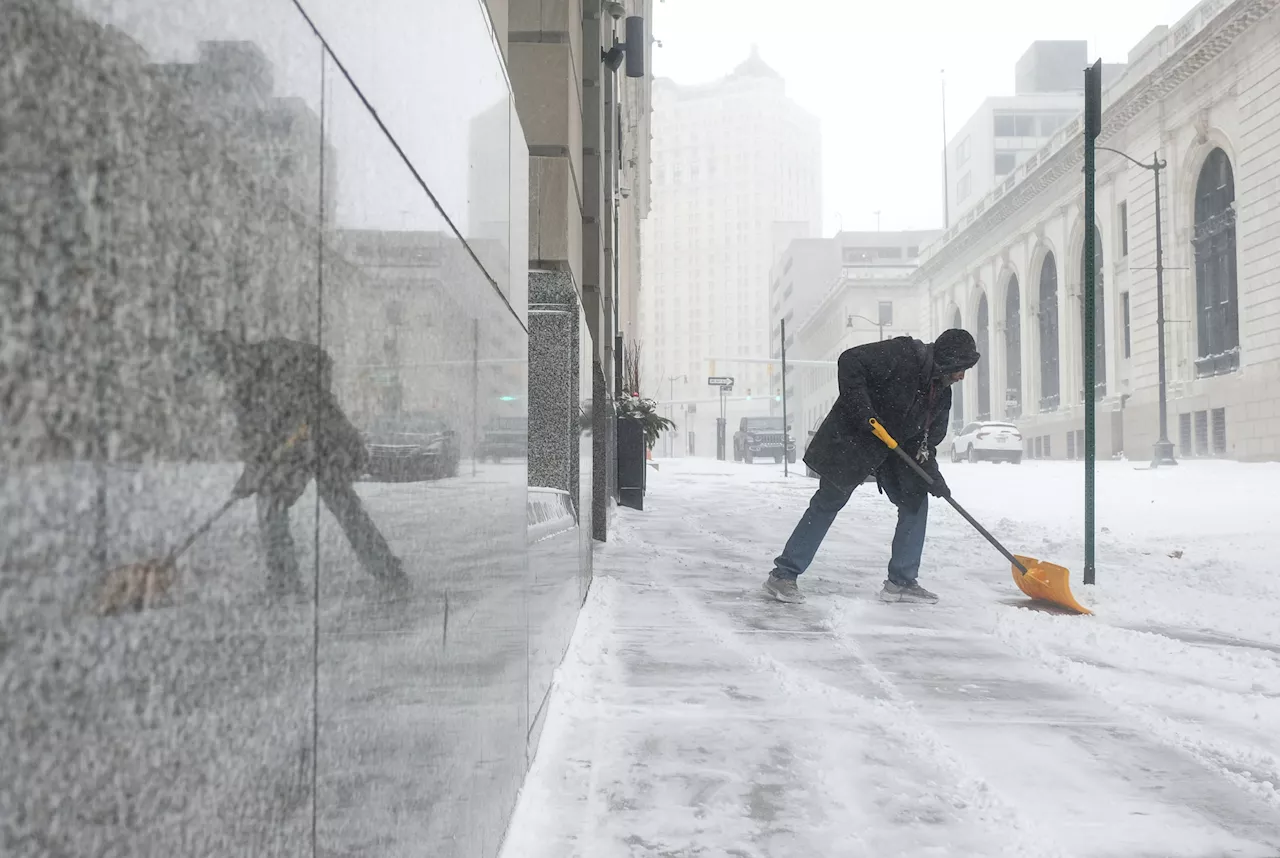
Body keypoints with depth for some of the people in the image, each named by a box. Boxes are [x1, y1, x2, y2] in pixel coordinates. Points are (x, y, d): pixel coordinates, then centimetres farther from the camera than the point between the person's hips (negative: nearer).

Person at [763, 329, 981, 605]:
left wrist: (933, 476, -11)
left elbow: (927, 439, 5)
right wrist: (863, 412, -29)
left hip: (893, 450, 8)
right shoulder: (901, 354, -21)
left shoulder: (941, 393, 3)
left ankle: (901, 581, 10)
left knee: (916, 501, 1)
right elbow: (850, 362, -25)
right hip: (851, 440, -8)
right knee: (828, 503, -5)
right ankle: (783, 575, 2)